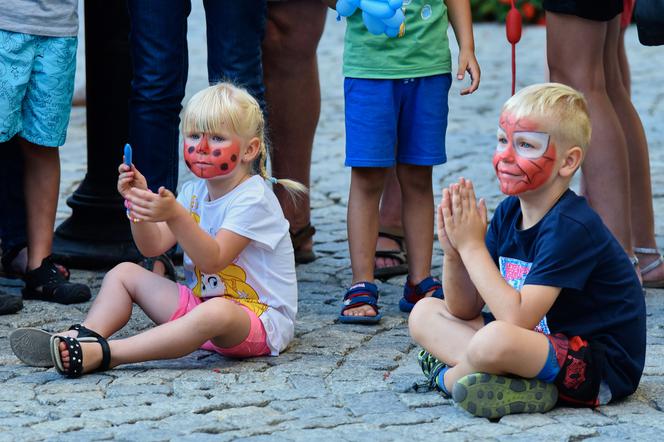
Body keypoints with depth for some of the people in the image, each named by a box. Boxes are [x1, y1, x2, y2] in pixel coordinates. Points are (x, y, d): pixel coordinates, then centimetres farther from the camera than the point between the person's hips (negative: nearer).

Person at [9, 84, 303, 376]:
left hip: (258, 318, -8)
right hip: (200, 302, 8)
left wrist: (175, 214, -38)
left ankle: (102, 353, -49)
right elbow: (153, 246, 3)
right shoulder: (194, 192, 10)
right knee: (125, 273, 4)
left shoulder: (253, 199, -16)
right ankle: (85, 336, -22)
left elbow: (212, 261, -26)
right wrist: (138, 200, -12)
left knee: (216, 312, -41)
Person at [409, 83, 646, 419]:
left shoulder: (571, 227, -21)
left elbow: (517, 318, -29)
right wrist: (453, 251, -14)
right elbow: (465, 310, 5)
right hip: (543, 343, 9)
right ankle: (521, 386, -15)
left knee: (496, 339, -38)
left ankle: (445, 376, -2)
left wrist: (472, 246, -23)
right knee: (423, 314, 6)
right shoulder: (507, 214, 4)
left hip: (601, 367, -9)